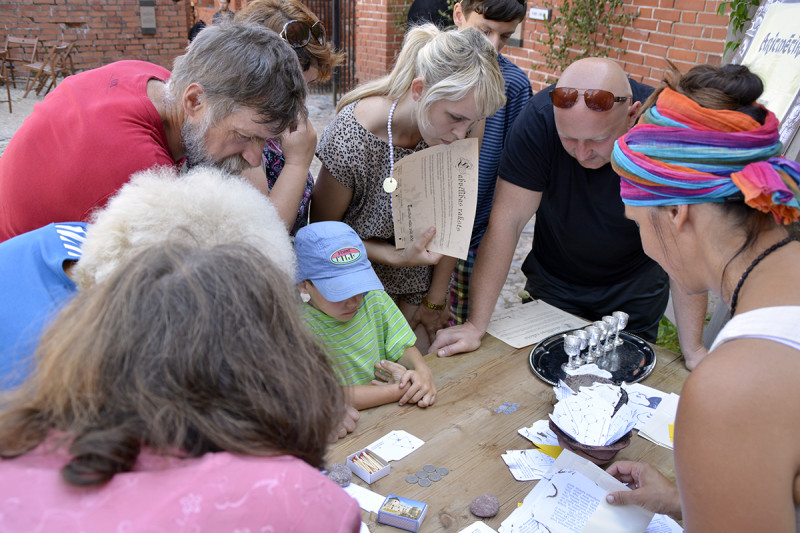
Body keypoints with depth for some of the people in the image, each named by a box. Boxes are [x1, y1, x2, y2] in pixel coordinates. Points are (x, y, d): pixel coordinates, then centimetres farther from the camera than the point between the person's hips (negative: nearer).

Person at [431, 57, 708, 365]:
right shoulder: (539, 117, -29)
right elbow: (508, 220, -28)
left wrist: (692, 348, -28)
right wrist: (477, 324, -29)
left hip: (635, 286, 0)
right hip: (552, 280, 0)